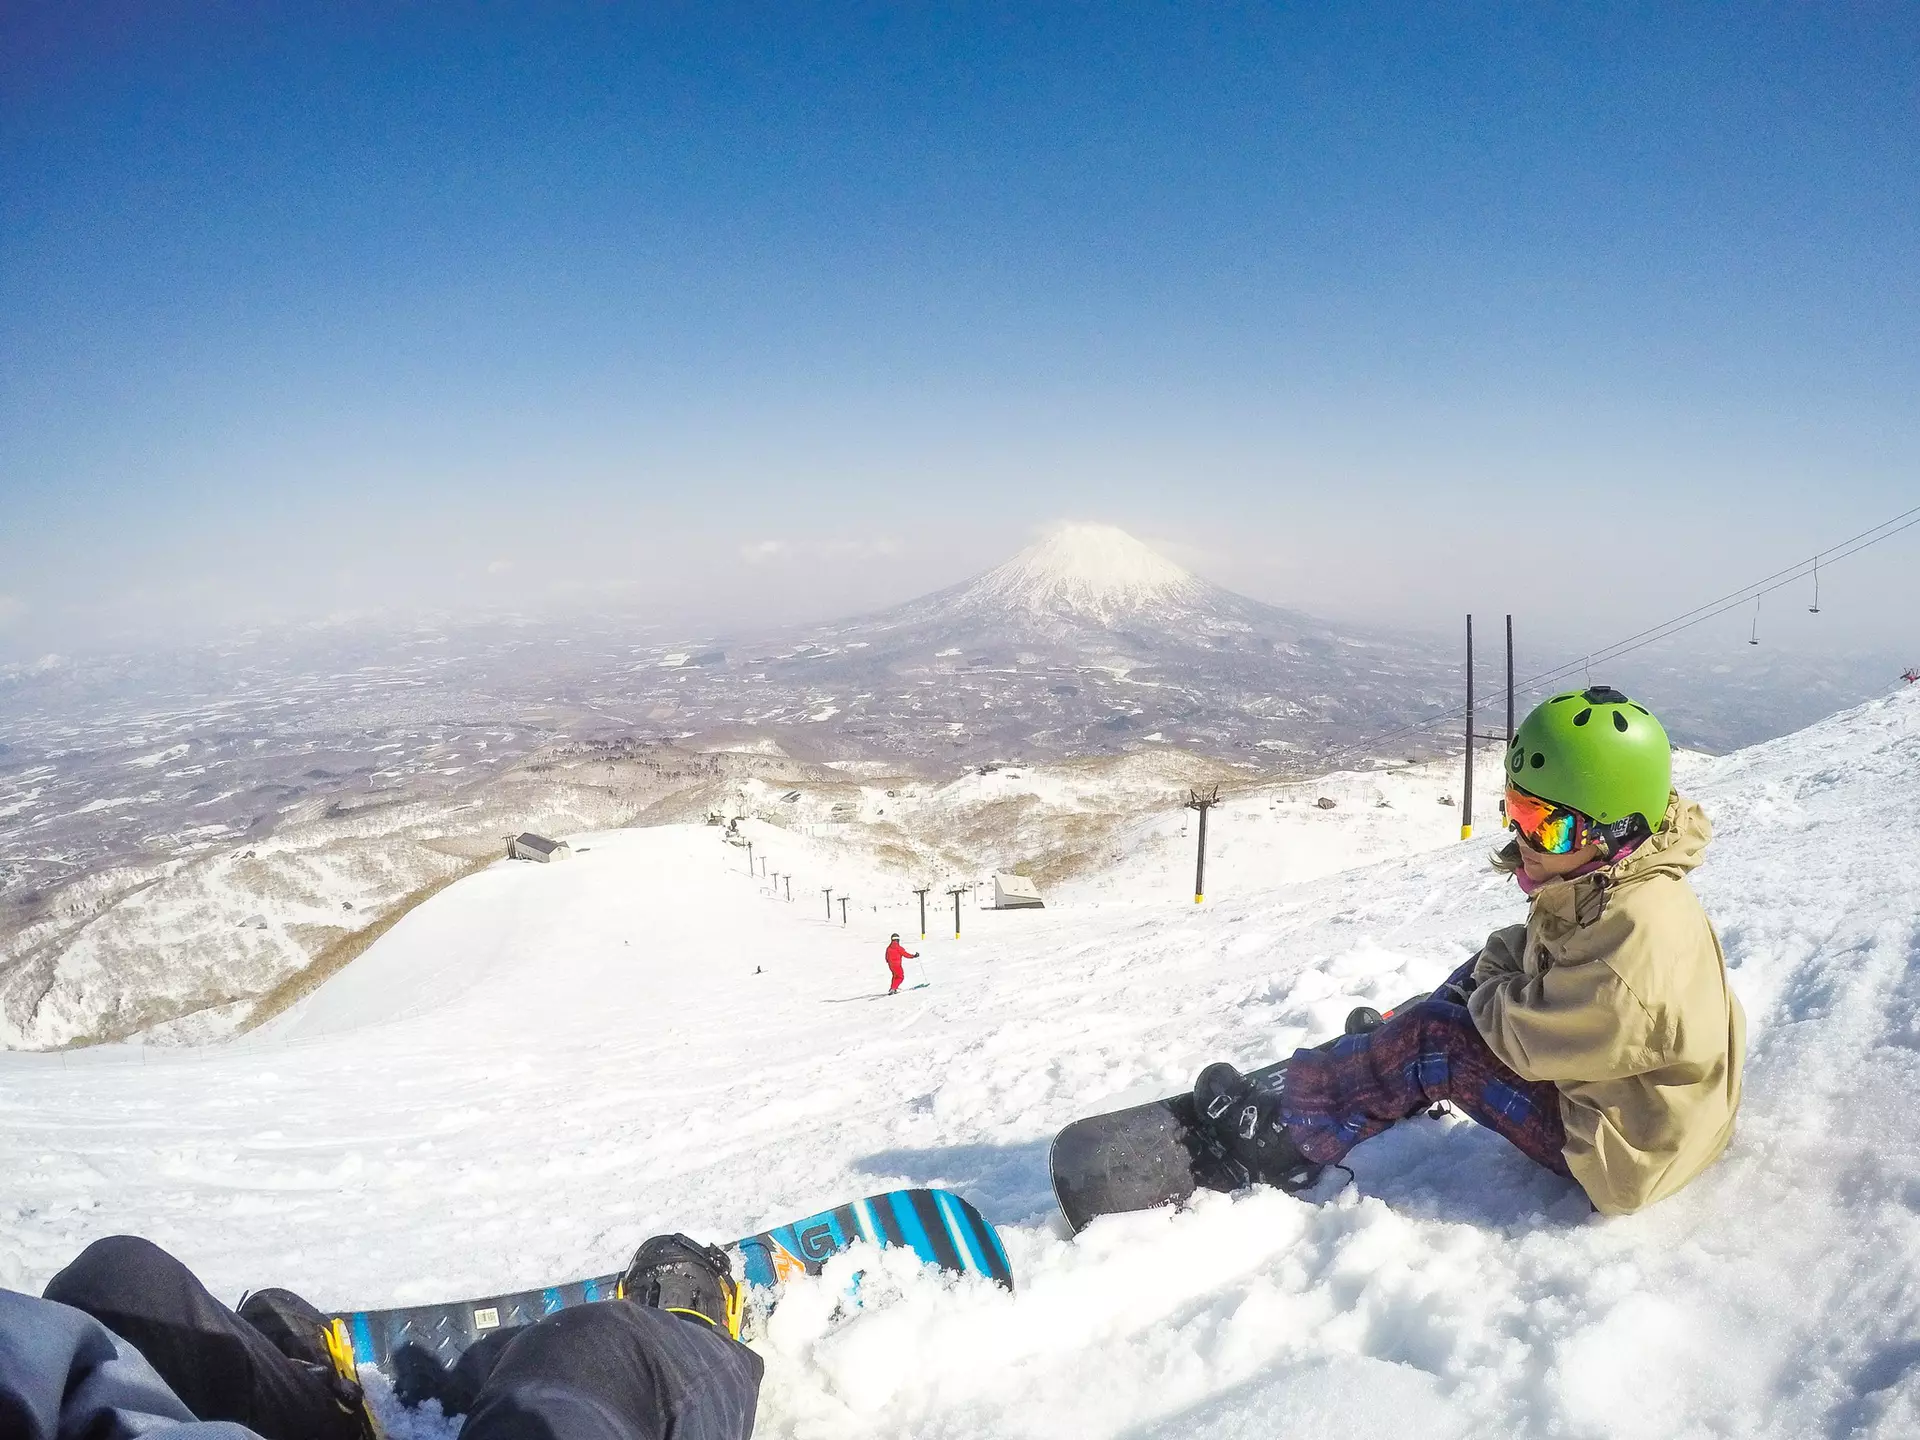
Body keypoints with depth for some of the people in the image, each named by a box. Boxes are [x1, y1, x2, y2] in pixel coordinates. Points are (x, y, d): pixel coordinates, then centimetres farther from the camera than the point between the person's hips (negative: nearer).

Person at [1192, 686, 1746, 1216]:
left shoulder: (1637, 930, -35)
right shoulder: (1607, 883, -4)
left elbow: (1531, 1036, -27)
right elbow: (1543, 946, 15)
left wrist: (1486, 989, -6)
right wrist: (1491, 969, -4)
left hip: (1620, 1152, -10)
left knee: (1433, 1039, -16)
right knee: (1489, 977, 10)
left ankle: (1289, 1139, -2)